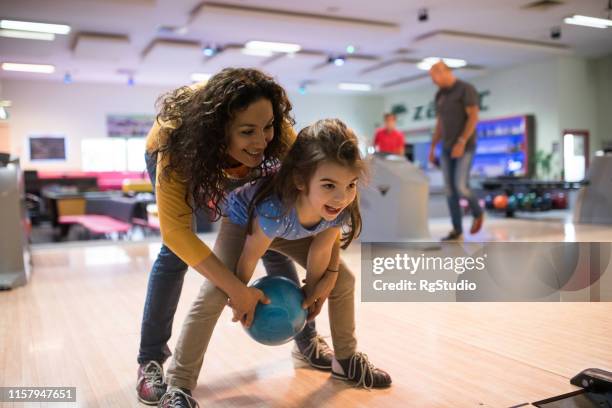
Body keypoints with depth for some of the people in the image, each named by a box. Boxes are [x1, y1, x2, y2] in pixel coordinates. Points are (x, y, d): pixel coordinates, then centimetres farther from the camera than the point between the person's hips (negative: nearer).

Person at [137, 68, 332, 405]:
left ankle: (307, 339, 13)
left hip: (235, 166, 2)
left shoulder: (278, 135, -38)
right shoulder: (176, 146, -43)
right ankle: (150, 361, -3)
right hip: (183, 156, -2)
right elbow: (176, 232, -45)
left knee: (271, 243, -3)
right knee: (175, 251, -19)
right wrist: (237, 290, -49)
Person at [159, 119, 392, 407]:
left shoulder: (340, 211, -33)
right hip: (243, 221, -5)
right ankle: (178, 384, -7)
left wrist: (312, 290, 0)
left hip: (292, 230, 5)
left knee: (343, 281, 2)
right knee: (213, 296, -21)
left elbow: (320, 250, -13)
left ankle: (347, 361, 23)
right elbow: (249, 257, -29)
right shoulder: (274, 209, -47)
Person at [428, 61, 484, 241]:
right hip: (448, 148, 7)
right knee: (450, 189, 0)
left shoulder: (466, 89, -10)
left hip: (465, 147, -7)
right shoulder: (440, 95, 14)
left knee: (461, 188, -15)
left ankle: (477, 213, 15)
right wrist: (432, 149, 11)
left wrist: (461, 143, -27)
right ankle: (457, 231, 5)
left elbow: (474, 117, -18)